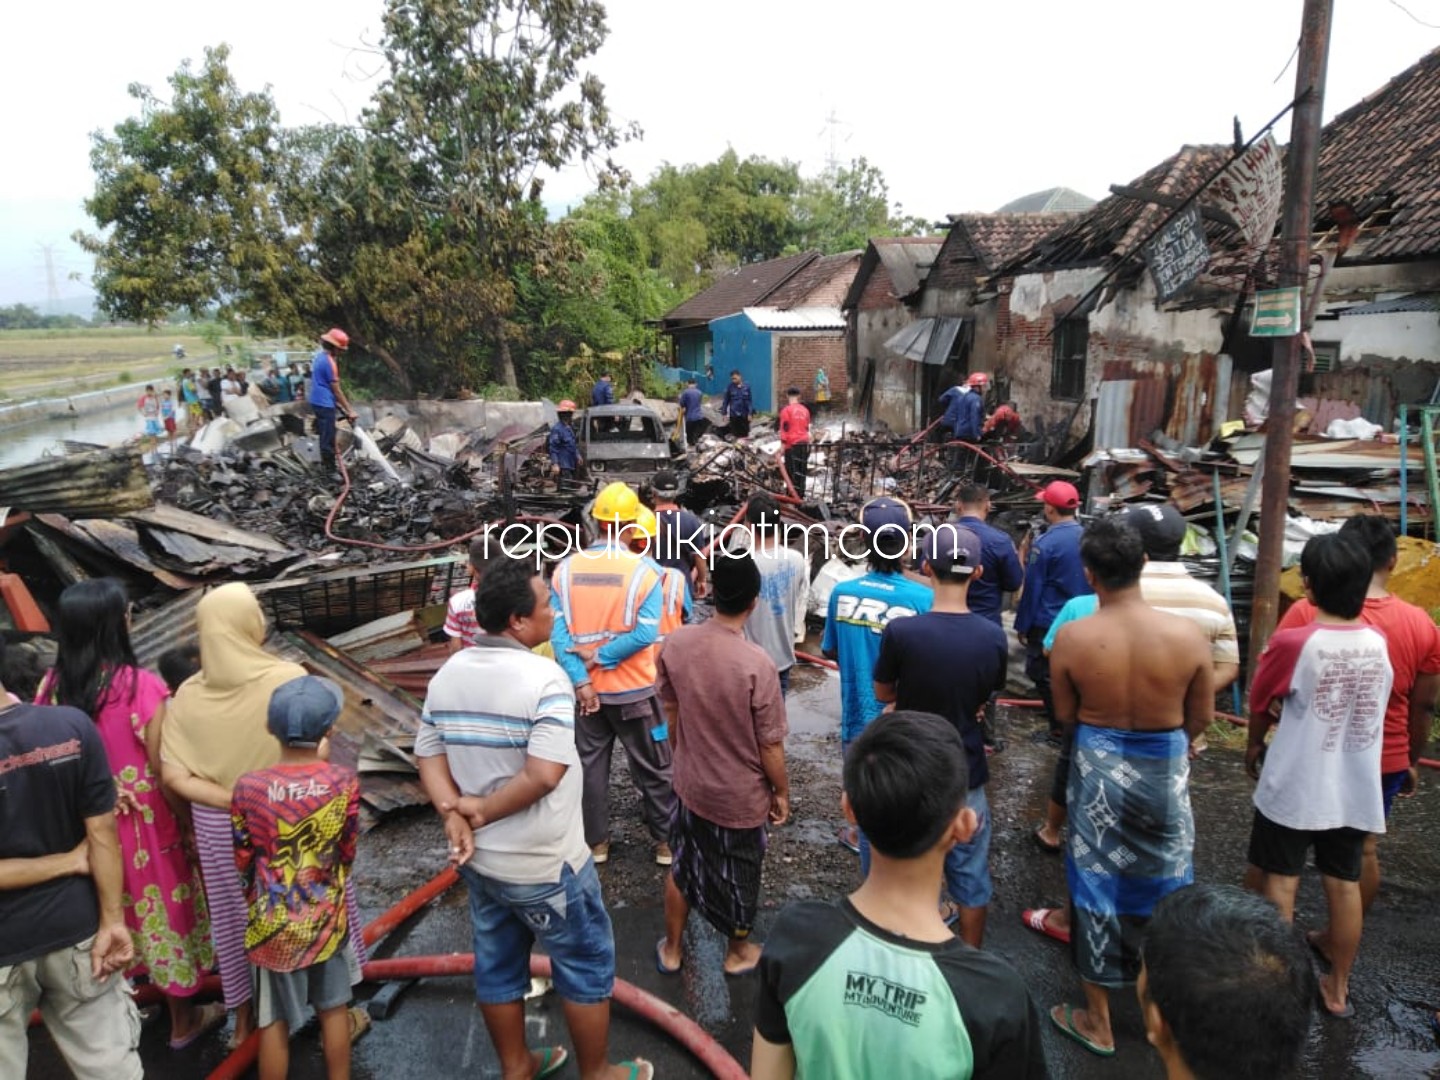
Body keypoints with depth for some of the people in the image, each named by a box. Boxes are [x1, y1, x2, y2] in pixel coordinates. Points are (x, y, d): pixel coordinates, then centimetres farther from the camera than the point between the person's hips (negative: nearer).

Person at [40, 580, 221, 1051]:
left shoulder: (52, 685, -10)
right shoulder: (141, 685, -26)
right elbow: (165, 771, -21)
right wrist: (189, 821, -7)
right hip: (144, 827, -5)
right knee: (163, 911, 15)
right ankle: (182, 1020, 33)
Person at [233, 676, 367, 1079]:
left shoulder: (248, 788, -18)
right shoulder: (343, 781, -18)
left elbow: (243, 862, -4)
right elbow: (347, 853, -5)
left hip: (273, 925, 0)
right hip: (327, 919, 1)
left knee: (275, 1022, 16)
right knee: (333, 1008, 20)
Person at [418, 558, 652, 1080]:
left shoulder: (447, 675, -2)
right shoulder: (544, 677, -25)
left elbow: (429, 755, 0)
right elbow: (545, 775, -31)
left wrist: (454, 815, -11)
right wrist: (483, 810, -18)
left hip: (478, 859, 7)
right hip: (545, 864, -7)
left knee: (497, 966, 23)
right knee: (587, 966, 15)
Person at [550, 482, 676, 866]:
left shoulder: (565, 570, -5)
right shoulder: (644, 569, -14)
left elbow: (558, 634, -11)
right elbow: (645, 633, -22)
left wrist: (581, 680, -12)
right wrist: (600, 656, -15)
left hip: (589, 688, 3)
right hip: (634, 690, -3)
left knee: (590, 766, 17)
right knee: (652, 769, 12)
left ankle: (596, 841, 29)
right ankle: (667, 840, 24)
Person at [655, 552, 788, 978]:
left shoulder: (675, 643, -15)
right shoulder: (756, 663, -29)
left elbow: (670, 709, 1)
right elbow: (770, 745, -19)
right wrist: (782, 791, -2)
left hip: (689, 782, 4)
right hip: (741, 794, -4)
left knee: (682, 865, 25)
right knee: (738, 875, 20)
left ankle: (672, 949, 43)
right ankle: (738, 953, 44)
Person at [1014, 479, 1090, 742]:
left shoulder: (1045, 544, -18)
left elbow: (1031, 589, -14)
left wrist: (1022, 626, -5)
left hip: (1048, 625, -6)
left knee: (1046, 677, 7)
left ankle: (1061, 730, 11)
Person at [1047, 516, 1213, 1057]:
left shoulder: (1071, 638, -20)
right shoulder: (1187, 634, -17)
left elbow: (1065, 715, -7)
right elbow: (1201, 717, -3)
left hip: (1098, 769, -1)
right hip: (1165, 770, 1)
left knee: (1097, 886, 15)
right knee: (1165, 888, 22)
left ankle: (1097, 1022, 31)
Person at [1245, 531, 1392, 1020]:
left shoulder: (1292, 643, -20)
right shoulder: (1379, 643, -6)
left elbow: (1259, 706, -5)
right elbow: (1363, 706, 8)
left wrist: (1254, 746, 15)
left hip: (1293, 788, -4)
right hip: (1355, 789, 4)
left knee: (1280, 883, 9)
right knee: (1345, 886, 14)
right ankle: (1339, 988, 28)